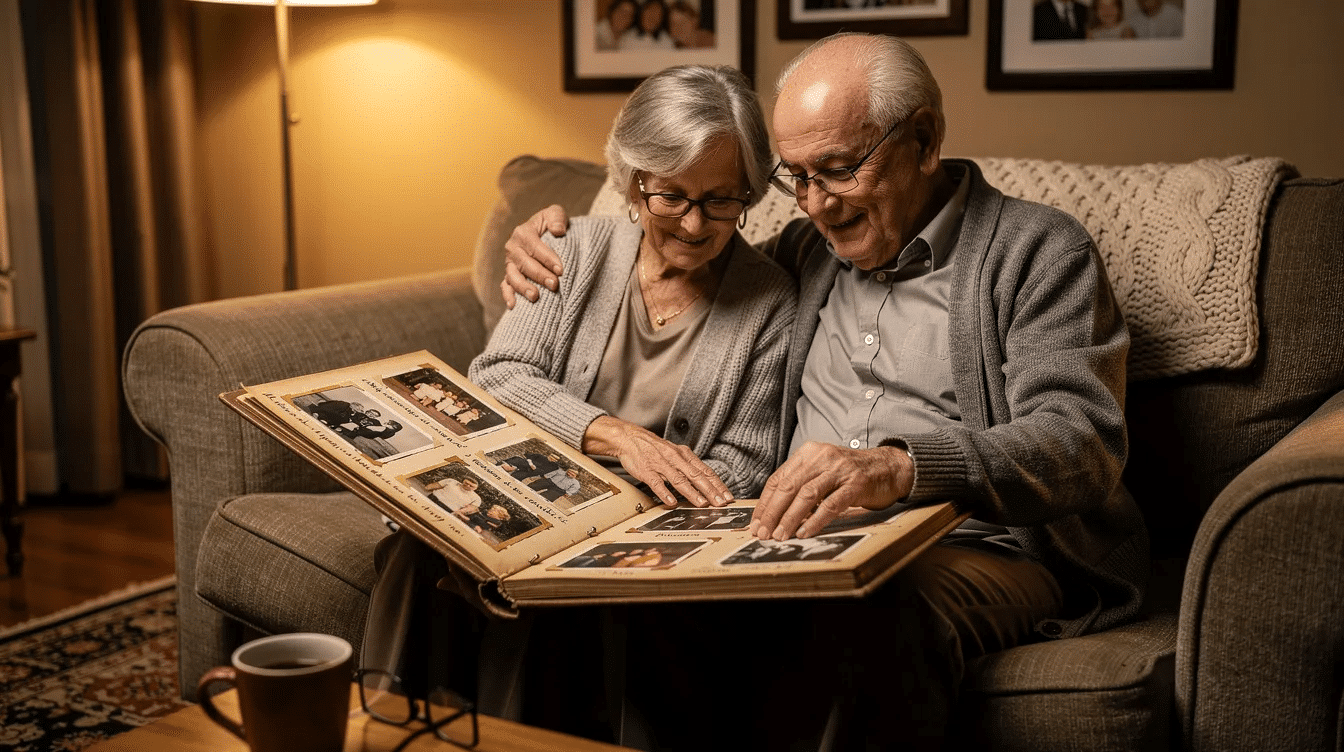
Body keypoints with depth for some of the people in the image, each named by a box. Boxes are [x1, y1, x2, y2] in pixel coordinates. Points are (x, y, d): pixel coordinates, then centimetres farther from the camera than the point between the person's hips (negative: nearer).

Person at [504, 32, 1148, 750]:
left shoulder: (1039, 251, 2)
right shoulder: (808, 249, 21)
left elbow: (1085, 442, -14)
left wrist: (901, 467, -32)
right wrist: (563, 242, 19)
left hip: (978, 548, -4)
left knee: (868, 614, -39)